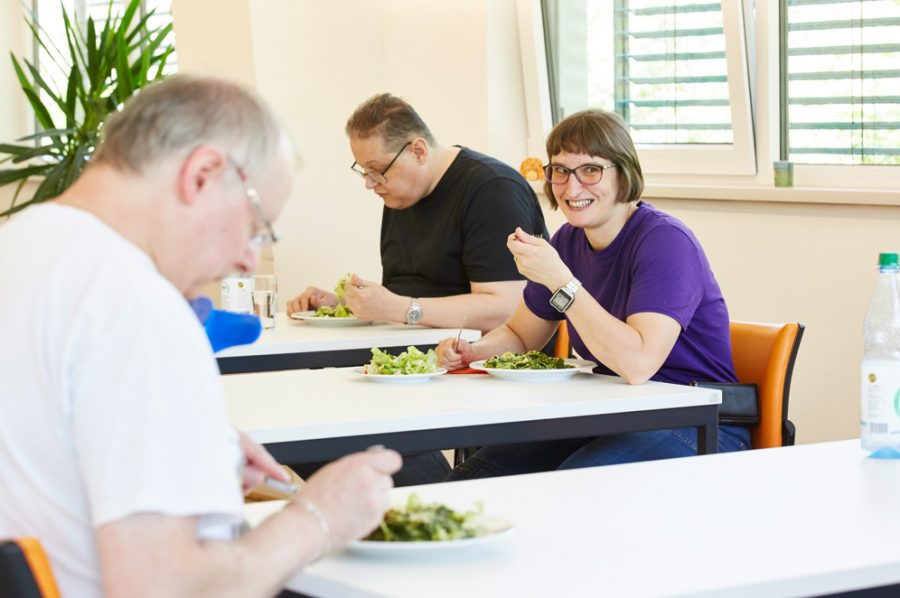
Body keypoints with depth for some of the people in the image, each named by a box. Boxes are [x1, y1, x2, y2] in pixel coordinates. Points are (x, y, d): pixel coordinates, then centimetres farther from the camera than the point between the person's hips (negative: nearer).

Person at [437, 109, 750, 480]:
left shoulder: (665, 241, -18)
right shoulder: (569, 241, 6)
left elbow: (639, 364, -31)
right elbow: (520, 335, 19)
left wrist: (560, 281, -30)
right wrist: (472, 351, -4)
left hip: (697, 429, -7)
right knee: (469, 481, -6)